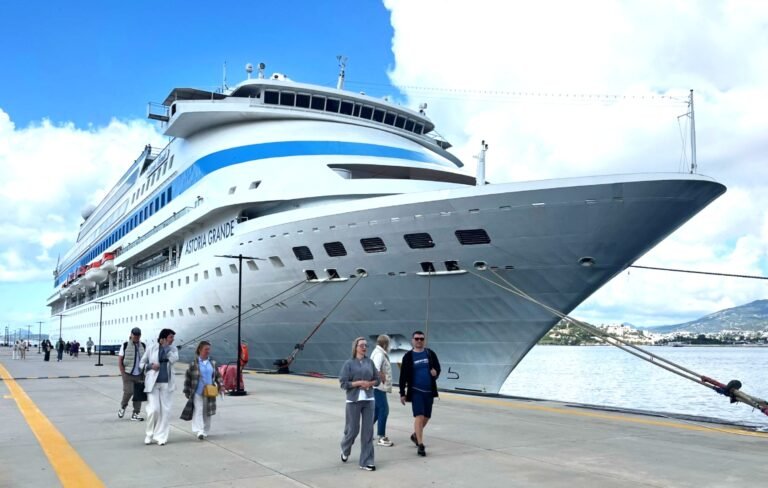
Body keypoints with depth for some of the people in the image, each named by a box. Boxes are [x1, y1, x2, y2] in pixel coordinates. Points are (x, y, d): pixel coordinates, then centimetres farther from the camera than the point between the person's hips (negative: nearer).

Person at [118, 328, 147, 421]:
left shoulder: (143, 346, 8)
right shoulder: (125, 345, -1)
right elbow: (119, 361, 0)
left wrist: (145, 374, 4)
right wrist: (123, 374, -6)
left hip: (139, 375, 3)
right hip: (128, 374, -3)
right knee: (128, 391, -13)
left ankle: (135, 414, 11)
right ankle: (123, 407, 16)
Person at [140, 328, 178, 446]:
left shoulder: (172, 349, 7)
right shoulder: (151, 348, 2)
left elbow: (174, 359, -14)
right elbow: (142, 363, 9)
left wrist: (166, 347, -11)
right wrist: (151, 366, -10)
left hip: (167, 383, 2)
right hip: (153, 383, -2)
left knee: (165, 411, 1)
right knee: (153, 409, -8)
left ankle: (161, 436, 11)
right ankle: (150, 434, 14)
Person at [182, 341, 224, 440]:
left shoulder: (212, 363, 6)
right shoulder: (193, 364, -6)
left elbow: (218, 375, 15)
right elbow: (187, 378, 0)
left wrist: (221, 384, 0)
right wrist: (187, 391, 2)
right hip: (197, 393, -4)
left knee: (207, 413, 10)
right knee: (198, 411, -11)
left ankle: (205, 431, 22)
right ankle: (199, 431, -15)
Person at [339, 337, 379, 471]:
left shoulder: (370, 362, 5)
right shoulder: (349, 363, -5)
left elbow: (377, 379, 10)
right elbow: (343, 383, -9)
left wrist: (369, 383, -9)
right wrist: (359, 383, -16)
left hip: (368, 400, 3)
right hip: (354, 401, -3)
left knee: (368, 431, 2)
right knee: (353, 430, 7)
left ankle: (366, 462, 9)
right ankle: (345, 450, 38)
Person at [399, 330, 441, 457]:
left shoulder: (430, 353, 5)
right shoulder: (408, 356, -2)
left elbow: (437, 367, 10)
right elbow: (403, 376, -1)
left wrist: (435, 372, -15)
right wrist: (402, 393, -3)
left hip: (429, 391, 4)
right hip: (415, 391, -4)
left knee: (426, 417, 12)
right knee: (419, 417, -11)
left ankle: (415, 435, 38)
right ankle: (420, 446, -6)